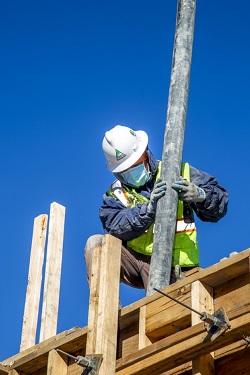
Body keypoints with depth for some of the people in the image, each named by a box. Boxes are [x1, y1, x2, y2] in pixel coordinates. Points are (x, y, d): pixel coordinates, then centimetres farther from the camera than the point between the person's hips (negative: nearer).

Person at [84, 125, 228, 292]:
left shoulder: (178, 173, 2)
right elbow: (116, 227, -11)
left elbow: (219, 201, -3)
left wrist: (199, 195, -26)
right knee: (95, 243, -17)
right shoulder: (115, 193, 9)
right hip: (136, 258, 4)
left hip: (171, 268, -3)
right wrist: (148, 209, -25)